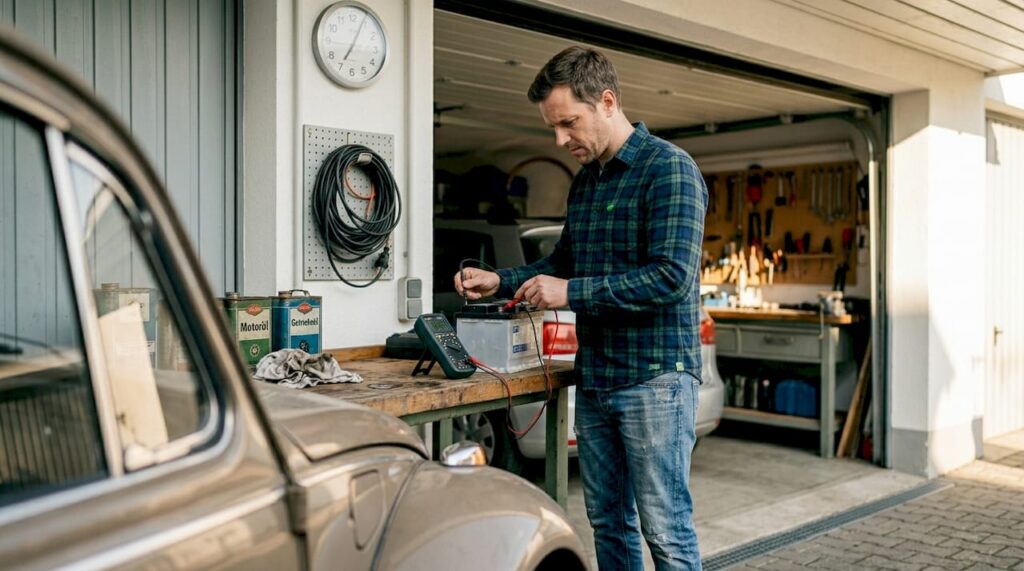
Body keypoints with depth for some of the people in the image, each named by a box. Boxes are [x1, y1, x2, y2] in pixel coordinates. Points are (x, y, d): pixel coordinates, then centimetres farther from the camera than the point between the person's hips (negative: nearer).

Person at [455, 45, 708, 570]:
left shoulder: (668, 168, -12)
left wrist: (571, 293, -18)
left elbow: (673, 276, -21)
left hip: (654, 378, -8)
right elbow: (563, 260, 25)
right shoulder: (584, 181, 14)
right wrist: (500, 282, 9)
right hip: (594, 379, 8)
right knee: (608, 521, 16)